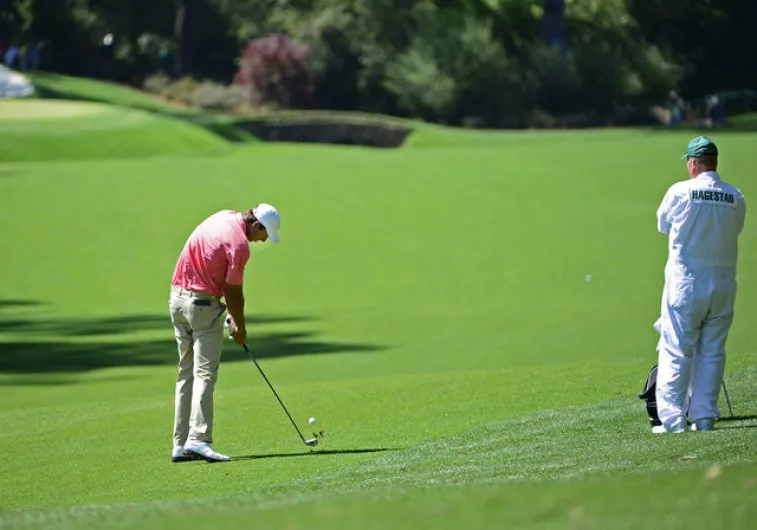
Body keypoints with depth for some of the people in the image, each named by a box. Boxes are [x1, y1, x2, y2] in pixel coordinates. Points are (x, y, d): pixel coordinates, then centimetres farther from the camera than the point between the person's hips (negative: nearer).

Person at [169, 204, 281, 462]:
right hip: (204, 304, -9)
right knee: (205, 374, -10)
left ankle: (181, 444, 9)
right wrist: (241, 327, 4)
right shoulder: (240, 245, -18)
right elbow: (233, 292, -11)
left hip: (178, 298, 9)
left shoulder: (224, 216, 8)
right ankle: (198, 439, -20)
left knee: (186, 373, 10)